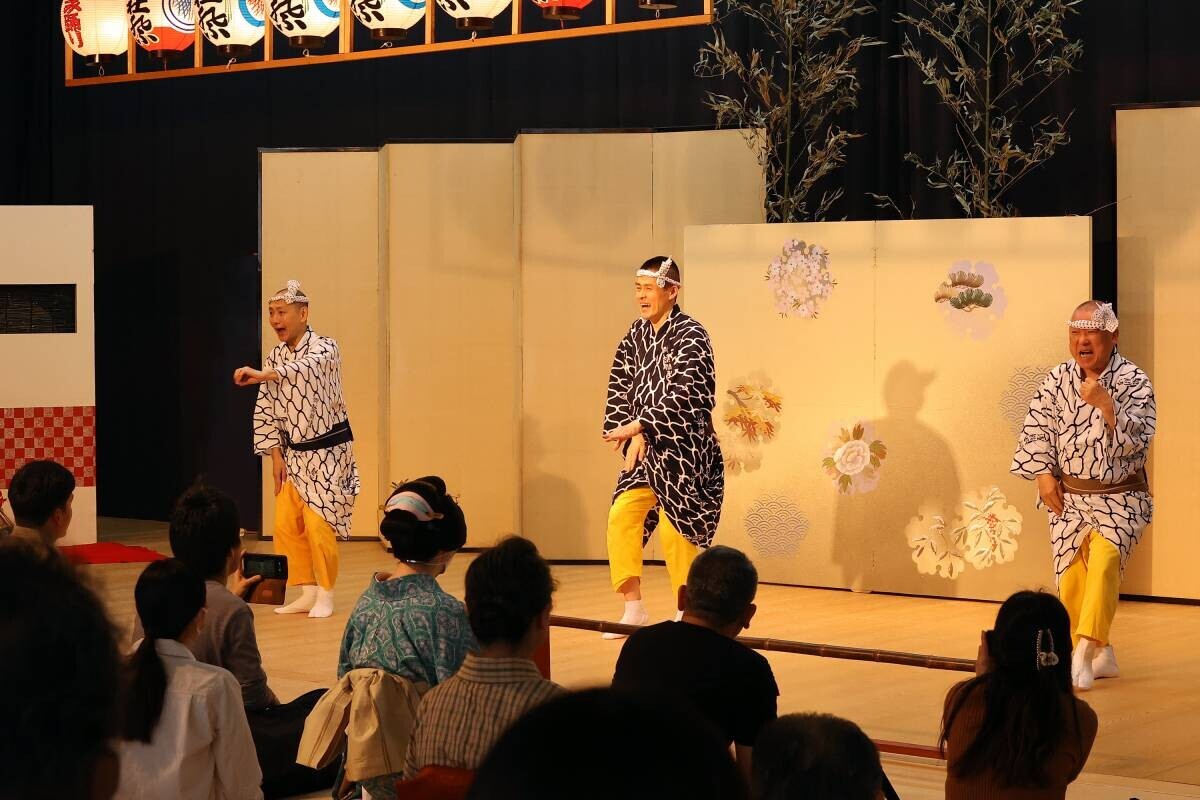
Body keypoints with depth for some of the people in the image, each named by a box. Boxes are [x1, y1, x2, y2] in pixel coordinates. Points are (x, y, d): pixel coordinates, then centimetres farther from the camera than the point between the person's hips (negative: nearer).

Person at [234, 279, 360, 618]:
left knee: (318, 526, -11)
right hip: (294, 453, 6)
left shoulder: (324, 348, -16)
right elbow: (265, 411, 8)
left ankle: (325, 596, 5)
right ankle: (307, 593, 17)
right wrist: (276, 454, -1)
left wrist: (263, 375, -54)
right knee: (286, 526, 4)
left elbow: (308, 367, -40)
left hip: (328, 451, -6)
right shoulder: (275, 357, 4)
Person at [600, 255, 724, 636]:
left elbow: (681, 396, -21)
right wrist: (635, 436, -7)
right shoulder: (637, 334, 8)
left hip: (683, 447, -6)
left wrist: (637, 426, -23)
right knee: (621, 516, -5)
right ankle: (634, 608, 4)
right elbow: (621, 385, 5)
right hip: (647, 447, 6)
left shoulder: (691, 337, -13)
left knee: (674, 527, -5)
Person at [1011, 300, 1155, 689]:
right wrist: (1044, 475, -6)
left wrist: (1106, 405, -30)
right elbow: (1037, 429, 5)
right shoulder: (1058, 380, -1)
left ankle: (1084, 650, -29)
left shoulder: (1134, 382, -10)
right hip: (1069, 496, 4)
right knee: (1071, 577, 2)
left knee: (1104, 559, -26)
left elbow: (1137, 441, -19)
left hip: (1120, 497, -4)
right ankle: (1101, 656, 20)